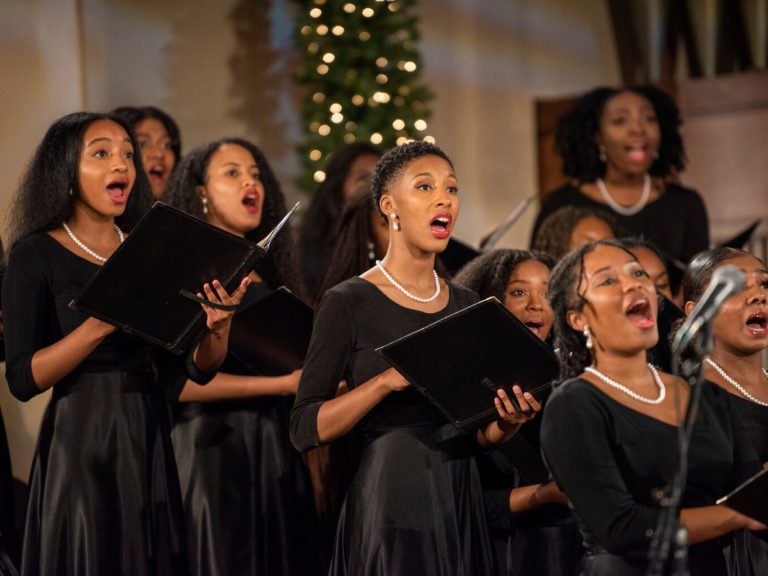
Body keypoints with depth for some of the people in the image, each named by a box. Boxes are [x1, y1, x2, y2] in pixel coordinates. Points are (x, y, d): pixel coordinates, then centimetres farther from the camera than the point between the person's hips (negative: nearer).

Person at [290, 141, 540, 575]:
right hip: (392, 503, -5)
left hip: (462, 504, 5)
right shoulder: (350, 303, -6)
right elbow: (306, 429, -10)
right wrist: (387, 380, -22)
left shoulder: (467, 306, 11)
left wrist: (507, 423, -5)